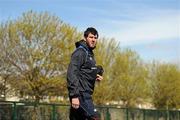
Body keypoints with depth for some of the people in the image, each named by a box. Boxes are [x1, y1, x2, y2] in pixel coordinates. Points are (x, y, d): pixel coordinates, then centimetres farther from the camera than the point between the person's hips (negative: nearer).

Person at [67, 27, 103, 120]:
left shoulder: (89, 53, 20)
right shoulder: (80, 52, -10)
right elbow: (71, 74, -19)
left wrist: (96, 77, 9)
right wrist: (74, 96, -25)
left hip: (86, 94, 9)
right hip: (81, 94, -9)